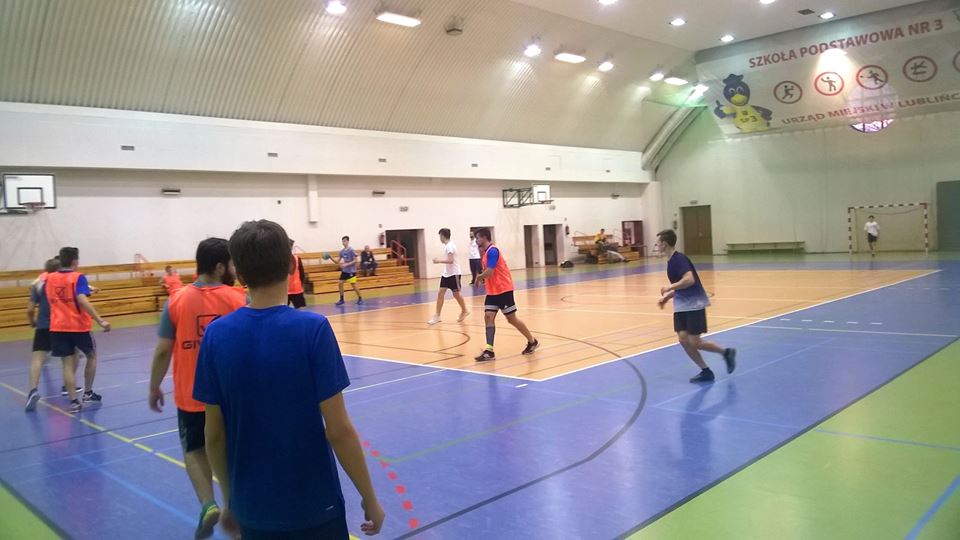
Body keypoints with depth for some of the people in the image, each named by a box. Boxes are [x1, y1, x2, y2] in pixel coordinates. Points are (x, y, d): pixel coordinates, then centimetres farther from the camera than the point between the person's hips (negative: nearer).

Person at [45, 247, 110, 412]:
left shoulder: (49, 278, 6)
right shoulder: (78, 277, -12)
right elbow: (82, 300, -26)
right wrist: (100, 320, -31)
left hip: (58, 327, 4)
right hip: (79, 326, -4)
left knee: (68, 364, 4)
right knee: (91, 356, 18)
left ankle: (74, 401, -1)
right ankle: (88, 393, 22)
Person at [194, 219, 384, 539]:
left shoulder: (216, 334, -7)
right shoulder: (313, 328, -17)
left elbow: (214, 433, -1)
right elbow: (338, 429, -16)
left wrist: (229, 499, 14)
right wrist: (369, 498, -4)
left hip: (252, 508, 4)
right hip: (313, 506, -3)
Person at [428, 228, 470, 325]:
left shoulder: (449, 246, -18)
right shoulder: (447, 246, 12)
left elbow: (450, 260, -25)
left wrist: (439, 261, -19)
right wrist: (439, 261, 17)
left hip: (454, 273, -9)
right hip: (446, 273, 9)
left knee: (456, 294, 3)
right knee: (440, 293, -1)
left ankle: (464, 311, 26)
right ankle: (437, 316, -2)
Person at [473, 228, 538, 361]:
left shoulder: (492, 251, -19)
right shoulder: (486, 252, 12)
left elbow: (489, 273, -25)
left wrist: (479, 277, -7)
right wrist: (482, 278, 0)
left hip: (503, 290, -9)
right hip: (492, 291, 9)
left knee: (511, 319, 0)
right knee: (488, 317, -4)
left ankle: (532, 342, 19)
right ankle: (489, 351, -8)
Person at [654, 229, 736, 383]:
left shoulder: (679, 259, -18)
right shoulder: (671, 261, 12)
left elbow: (689, 280, -31)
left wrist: (669, 288, -22)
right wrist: (667, 297, 12)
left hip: (694, 305, -9)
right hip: (681, 306, 9)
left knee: (694, 342, -7)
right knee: (683, 339, 0)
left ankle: (726, 353, 16)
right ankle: (706, 371, 10)